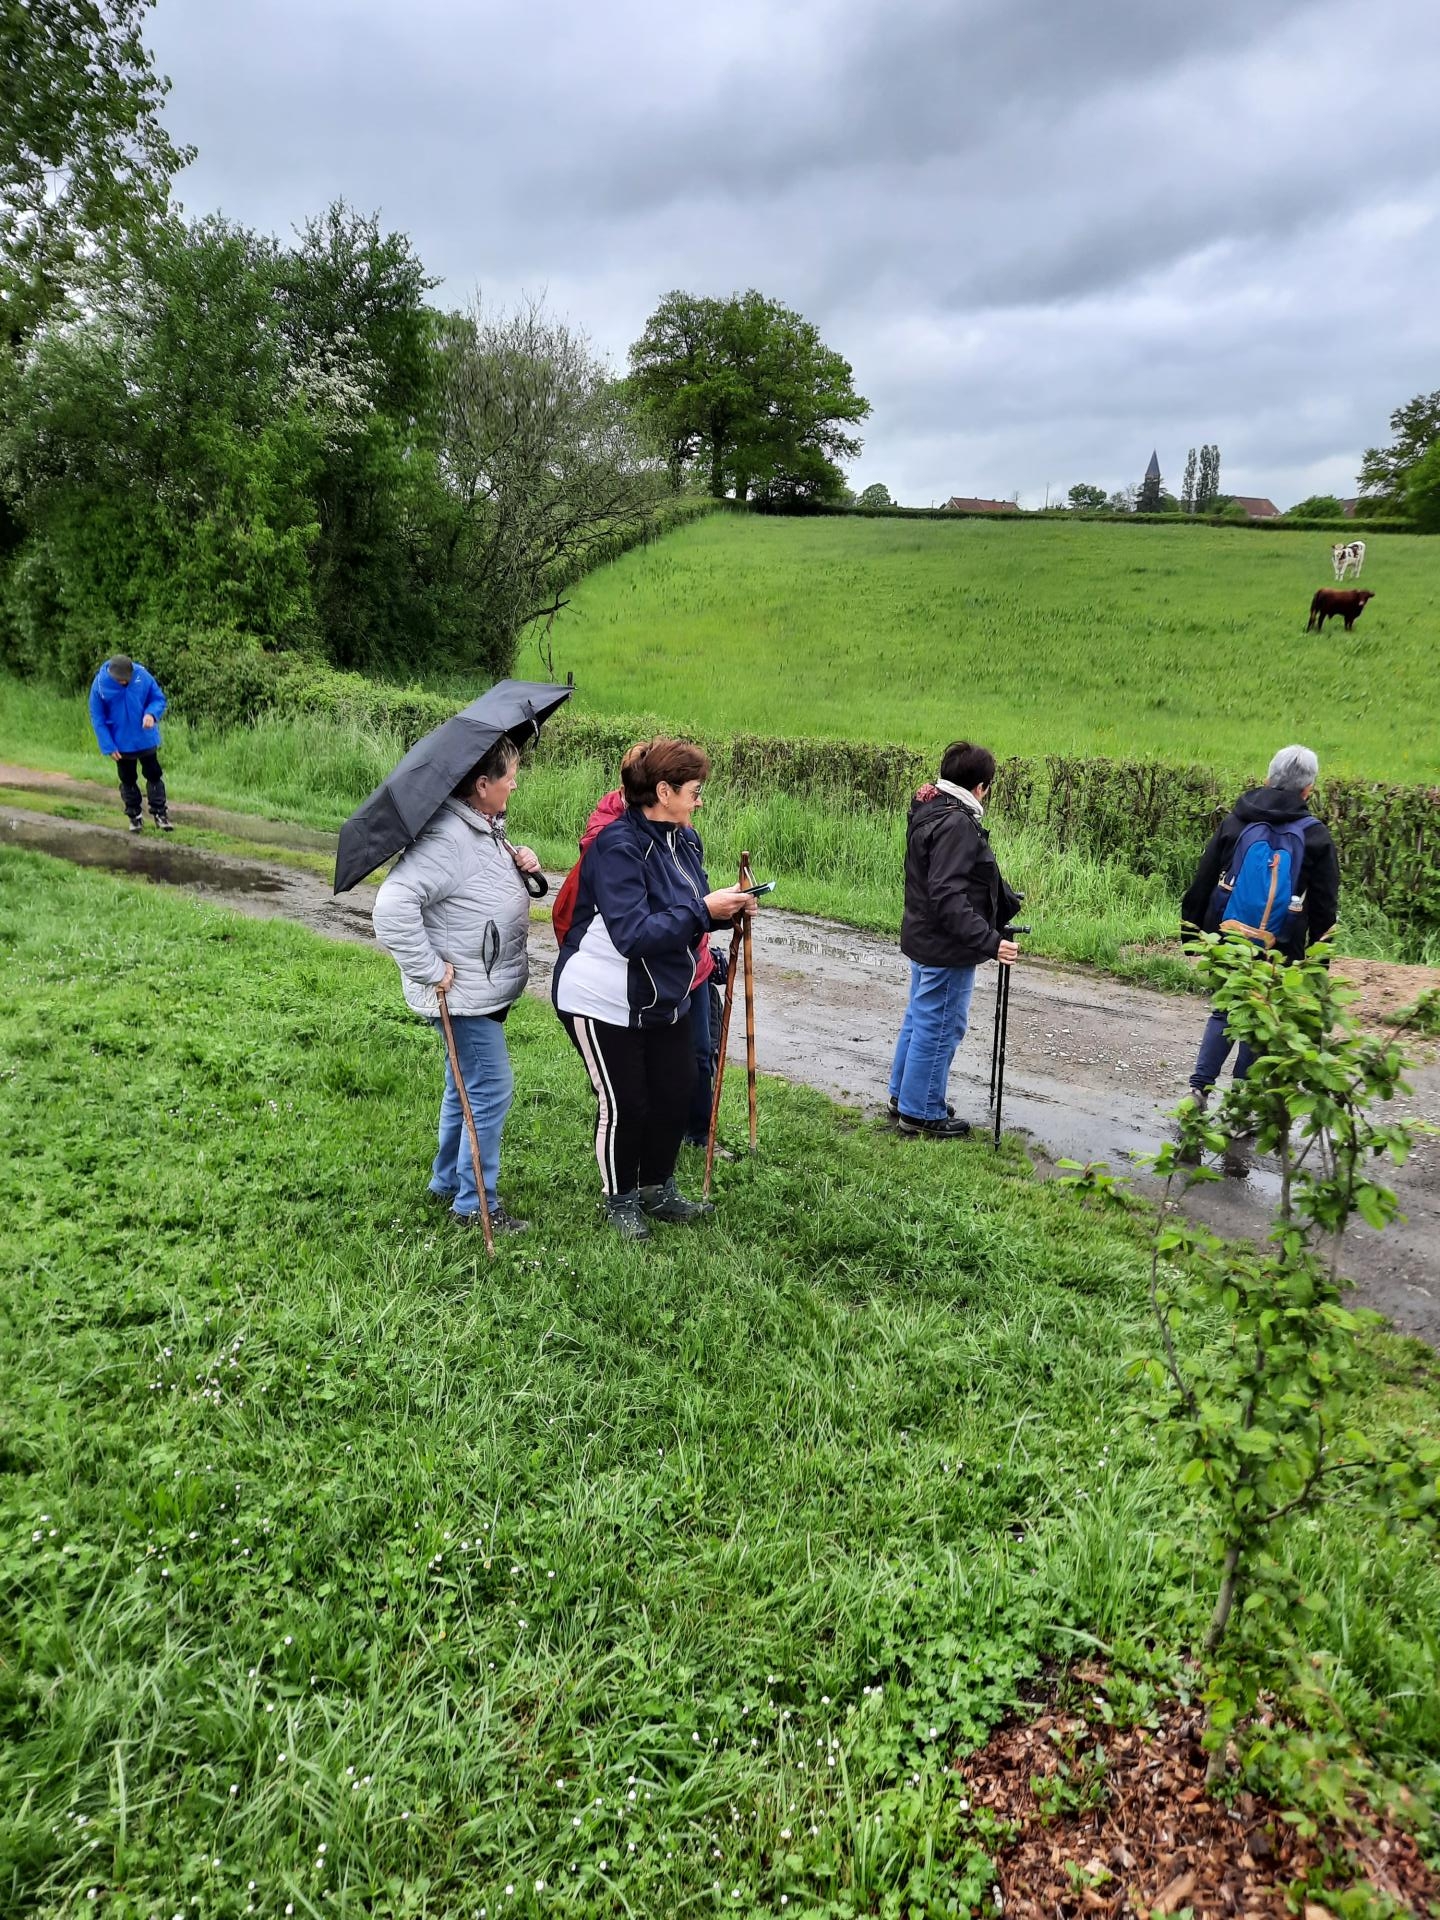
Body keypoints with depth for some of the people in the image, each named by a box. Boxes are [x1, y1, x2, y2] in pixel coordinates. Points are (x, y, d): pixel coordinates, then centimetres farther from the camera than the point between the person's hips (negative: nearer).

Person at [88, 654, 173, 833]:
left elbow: (159, 698, -3)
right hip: (122, 744, 0)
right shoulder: (99, 685, -17)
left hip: (146, 740, 1)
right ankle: (134, 816, 25)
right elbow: (97, 719, -9)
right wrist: (109, 746, -13)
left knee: (154, 776, 9)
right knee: (128, 781, 13)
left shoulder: (143, 675, -16)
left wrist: (151, 713, -25)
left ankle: (159, 813, 20)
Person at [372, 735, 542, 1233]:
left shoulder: (487, 828, 8)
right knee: (492, 1089, -4)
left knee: (466, 1088, 21)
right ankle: (476, 1205, 9)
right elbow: (393, 906, -31)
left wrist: (523, 863, 4)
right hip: (462, 993, -10)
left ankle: (447, 1181, 37)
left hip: (488, 988, 10)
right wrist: (431, 969, -25)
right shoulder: (446, 838, -24)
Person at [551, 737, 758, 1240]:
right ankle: (620, 1201, 25)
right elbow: (633, 934, -31)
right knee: (623, 1103, 2)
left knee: (676, 1090, 13)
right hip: (604, 1001, -8)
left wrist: (728, 909, -8)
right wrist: (703, 910, -31)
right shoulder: (618, 846, -24)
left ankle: (657, 1190, 34)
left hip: (664, 995, 8)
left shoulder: (685, 840, 2)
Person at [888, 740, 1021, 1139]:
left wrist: (1008, 903, 21)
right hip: (947, 948, -10)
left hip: (923, 940, 10)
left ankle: (903, 1096, 34)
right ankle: (921, 1113, 13)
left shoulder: (930, 811, 8)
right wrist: (990, 941, -30)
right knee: (939, 1027, 1)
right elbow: (949, 897, -29)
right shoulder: (956, 824, -23)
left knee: (919, 1019, 21)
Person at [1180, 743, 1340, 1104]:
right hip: (1278, 953, -2)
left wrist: (1192, 932, 13)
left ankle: (1200, 1085, 2)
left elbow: (1202, 882, 5)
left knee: (1224, 1012, 17)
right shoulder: (1316, 837, -2)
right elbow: (1324, 908, 0)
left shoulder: (1234, 822, 1)